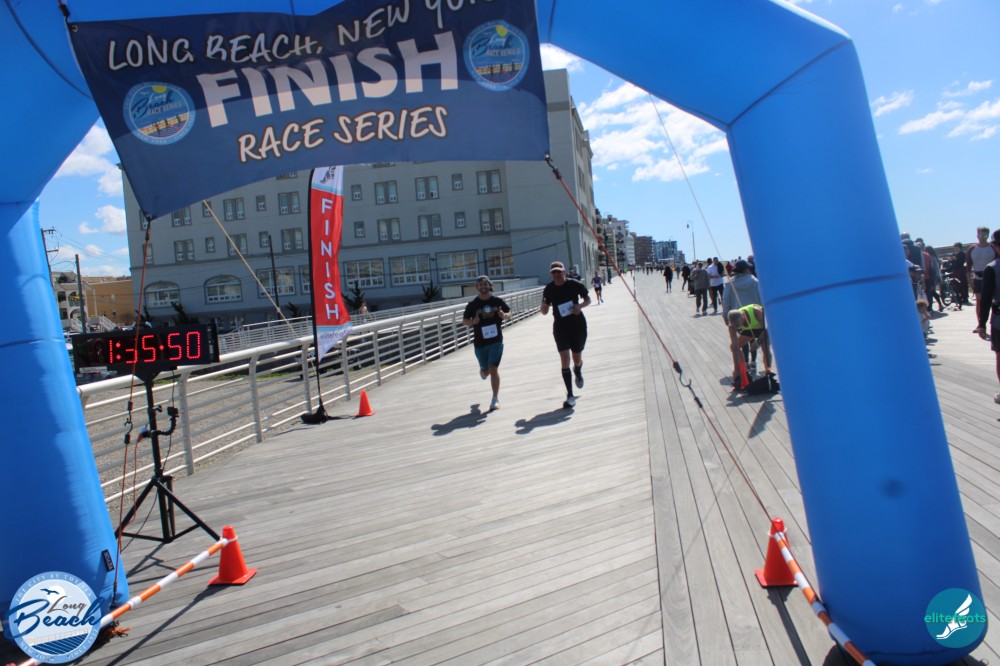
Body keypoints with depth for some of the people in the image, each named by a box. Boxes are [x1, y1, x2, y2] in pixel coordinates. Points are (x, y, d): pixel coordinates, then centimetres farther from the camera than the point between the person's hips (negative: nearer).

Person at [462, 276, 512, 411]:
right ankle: (483, 370, 54)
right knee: (486, 371, 13)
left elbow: (510, 313, 9)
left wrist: (504, 315, -15)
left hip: (496, 340, -1)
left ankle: (495, 399, -2)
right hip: (480, 342, 1)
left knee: (493, 369, -10)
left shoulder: (497, 301, -1)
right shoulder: (473, 304, -2)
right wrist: (473, 322, -19)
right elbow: (464, 320, 4)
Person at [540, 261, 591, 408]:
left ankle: (578, 372, 52)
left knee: (577, 360, 12)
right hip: (560, 328, 0)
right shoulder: (548, 289, -5)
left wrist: (580, 306, -17)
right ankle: (570, 396, -7)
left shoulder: (575, 284, -9)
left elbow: (588, 299, 4)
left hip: (578, 325, 0)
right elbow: (545, 311, 2)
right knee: (564, 360, -10)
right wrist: (543, 306, -22)